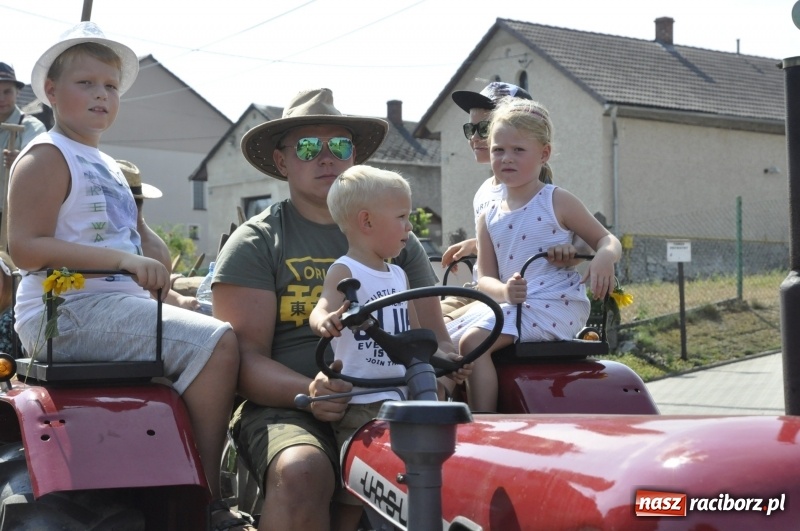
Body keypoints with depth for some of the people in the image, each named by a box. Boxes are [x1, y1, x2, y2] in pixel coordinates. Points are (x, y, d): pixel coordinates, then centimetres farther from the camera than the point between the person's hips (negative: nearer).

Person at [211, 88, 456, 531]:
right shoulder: (256, 242, 8)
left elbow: (435, 338, 16)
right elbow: (246, 357, -2)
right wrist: (308, 392, -22)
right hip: (287, 408, -3)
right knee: (302, 472, -36)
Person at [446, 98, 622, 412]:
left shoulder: (557, 203, -1)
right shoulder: (489, 218, 12)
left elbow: (608, 241, 2)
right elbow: (485, 278, 7)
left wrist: (604, 258, -23)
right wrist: (503, 291, -18)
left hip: (556, 308, -7)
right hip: (510, 305, 7)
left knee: (473, 341, -25)